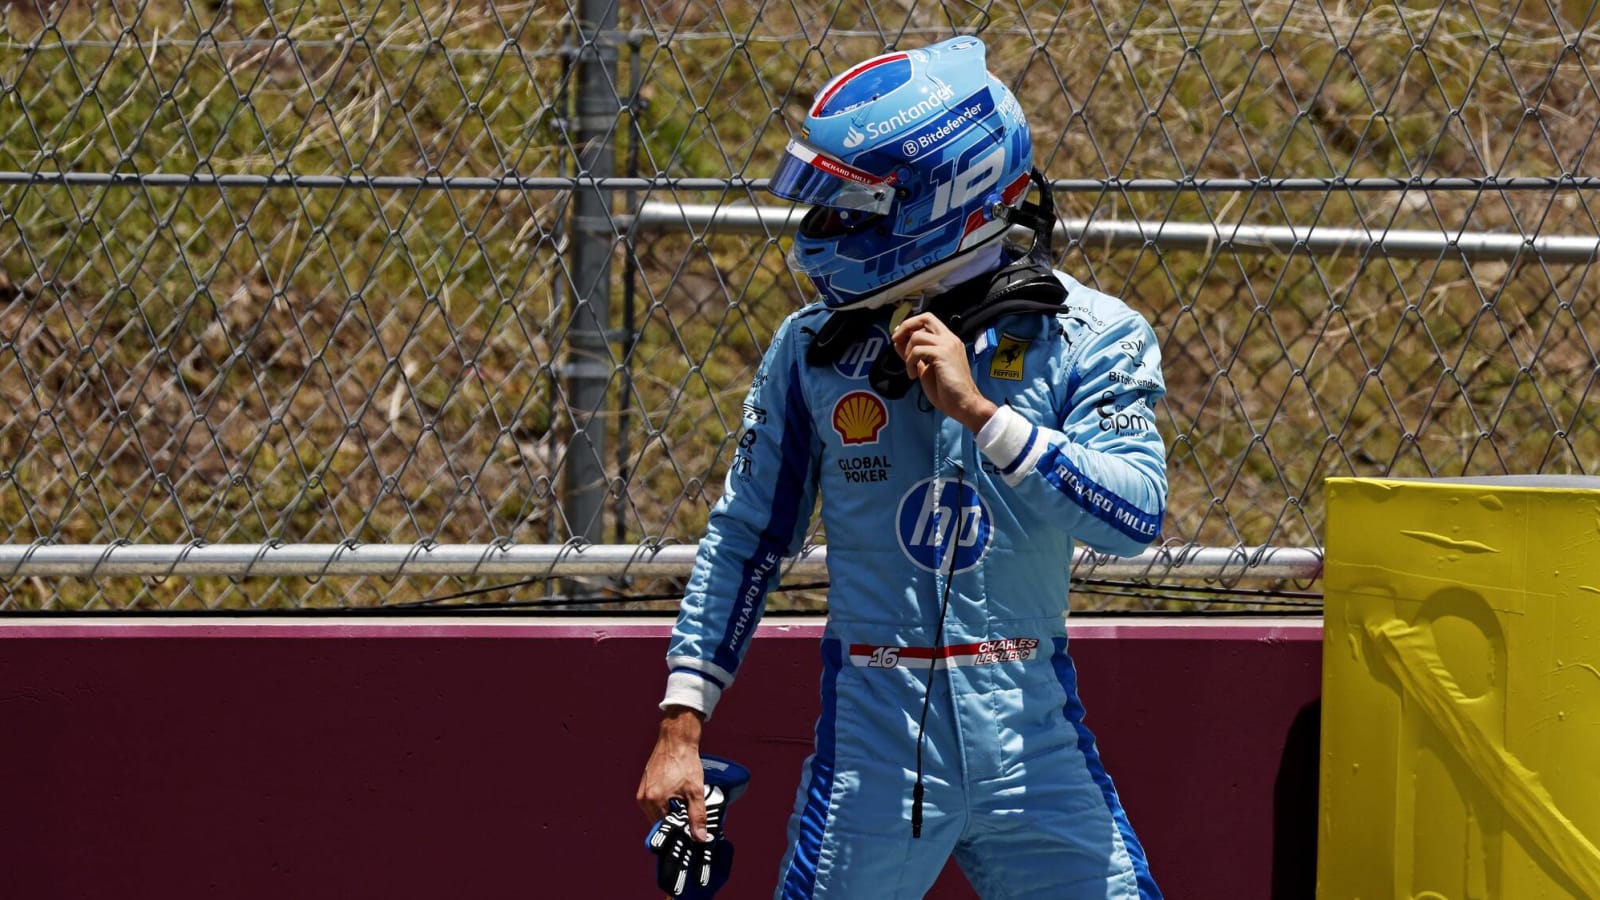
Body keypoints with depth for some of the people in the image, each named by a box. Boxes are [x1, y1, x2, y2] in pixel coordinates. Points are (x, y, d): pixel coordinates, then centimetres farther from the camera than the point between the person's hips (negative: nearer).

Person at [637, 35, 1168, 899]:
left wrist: (978, 411, -22)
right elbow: (745, 537, 10)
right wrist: (681, 723, 6)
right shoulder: (813, 347, 3)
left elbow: (1135, 516, -16)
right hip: (873, 738, 1)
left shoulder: (1089, 336, -3)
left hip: (1030, 731, -1)